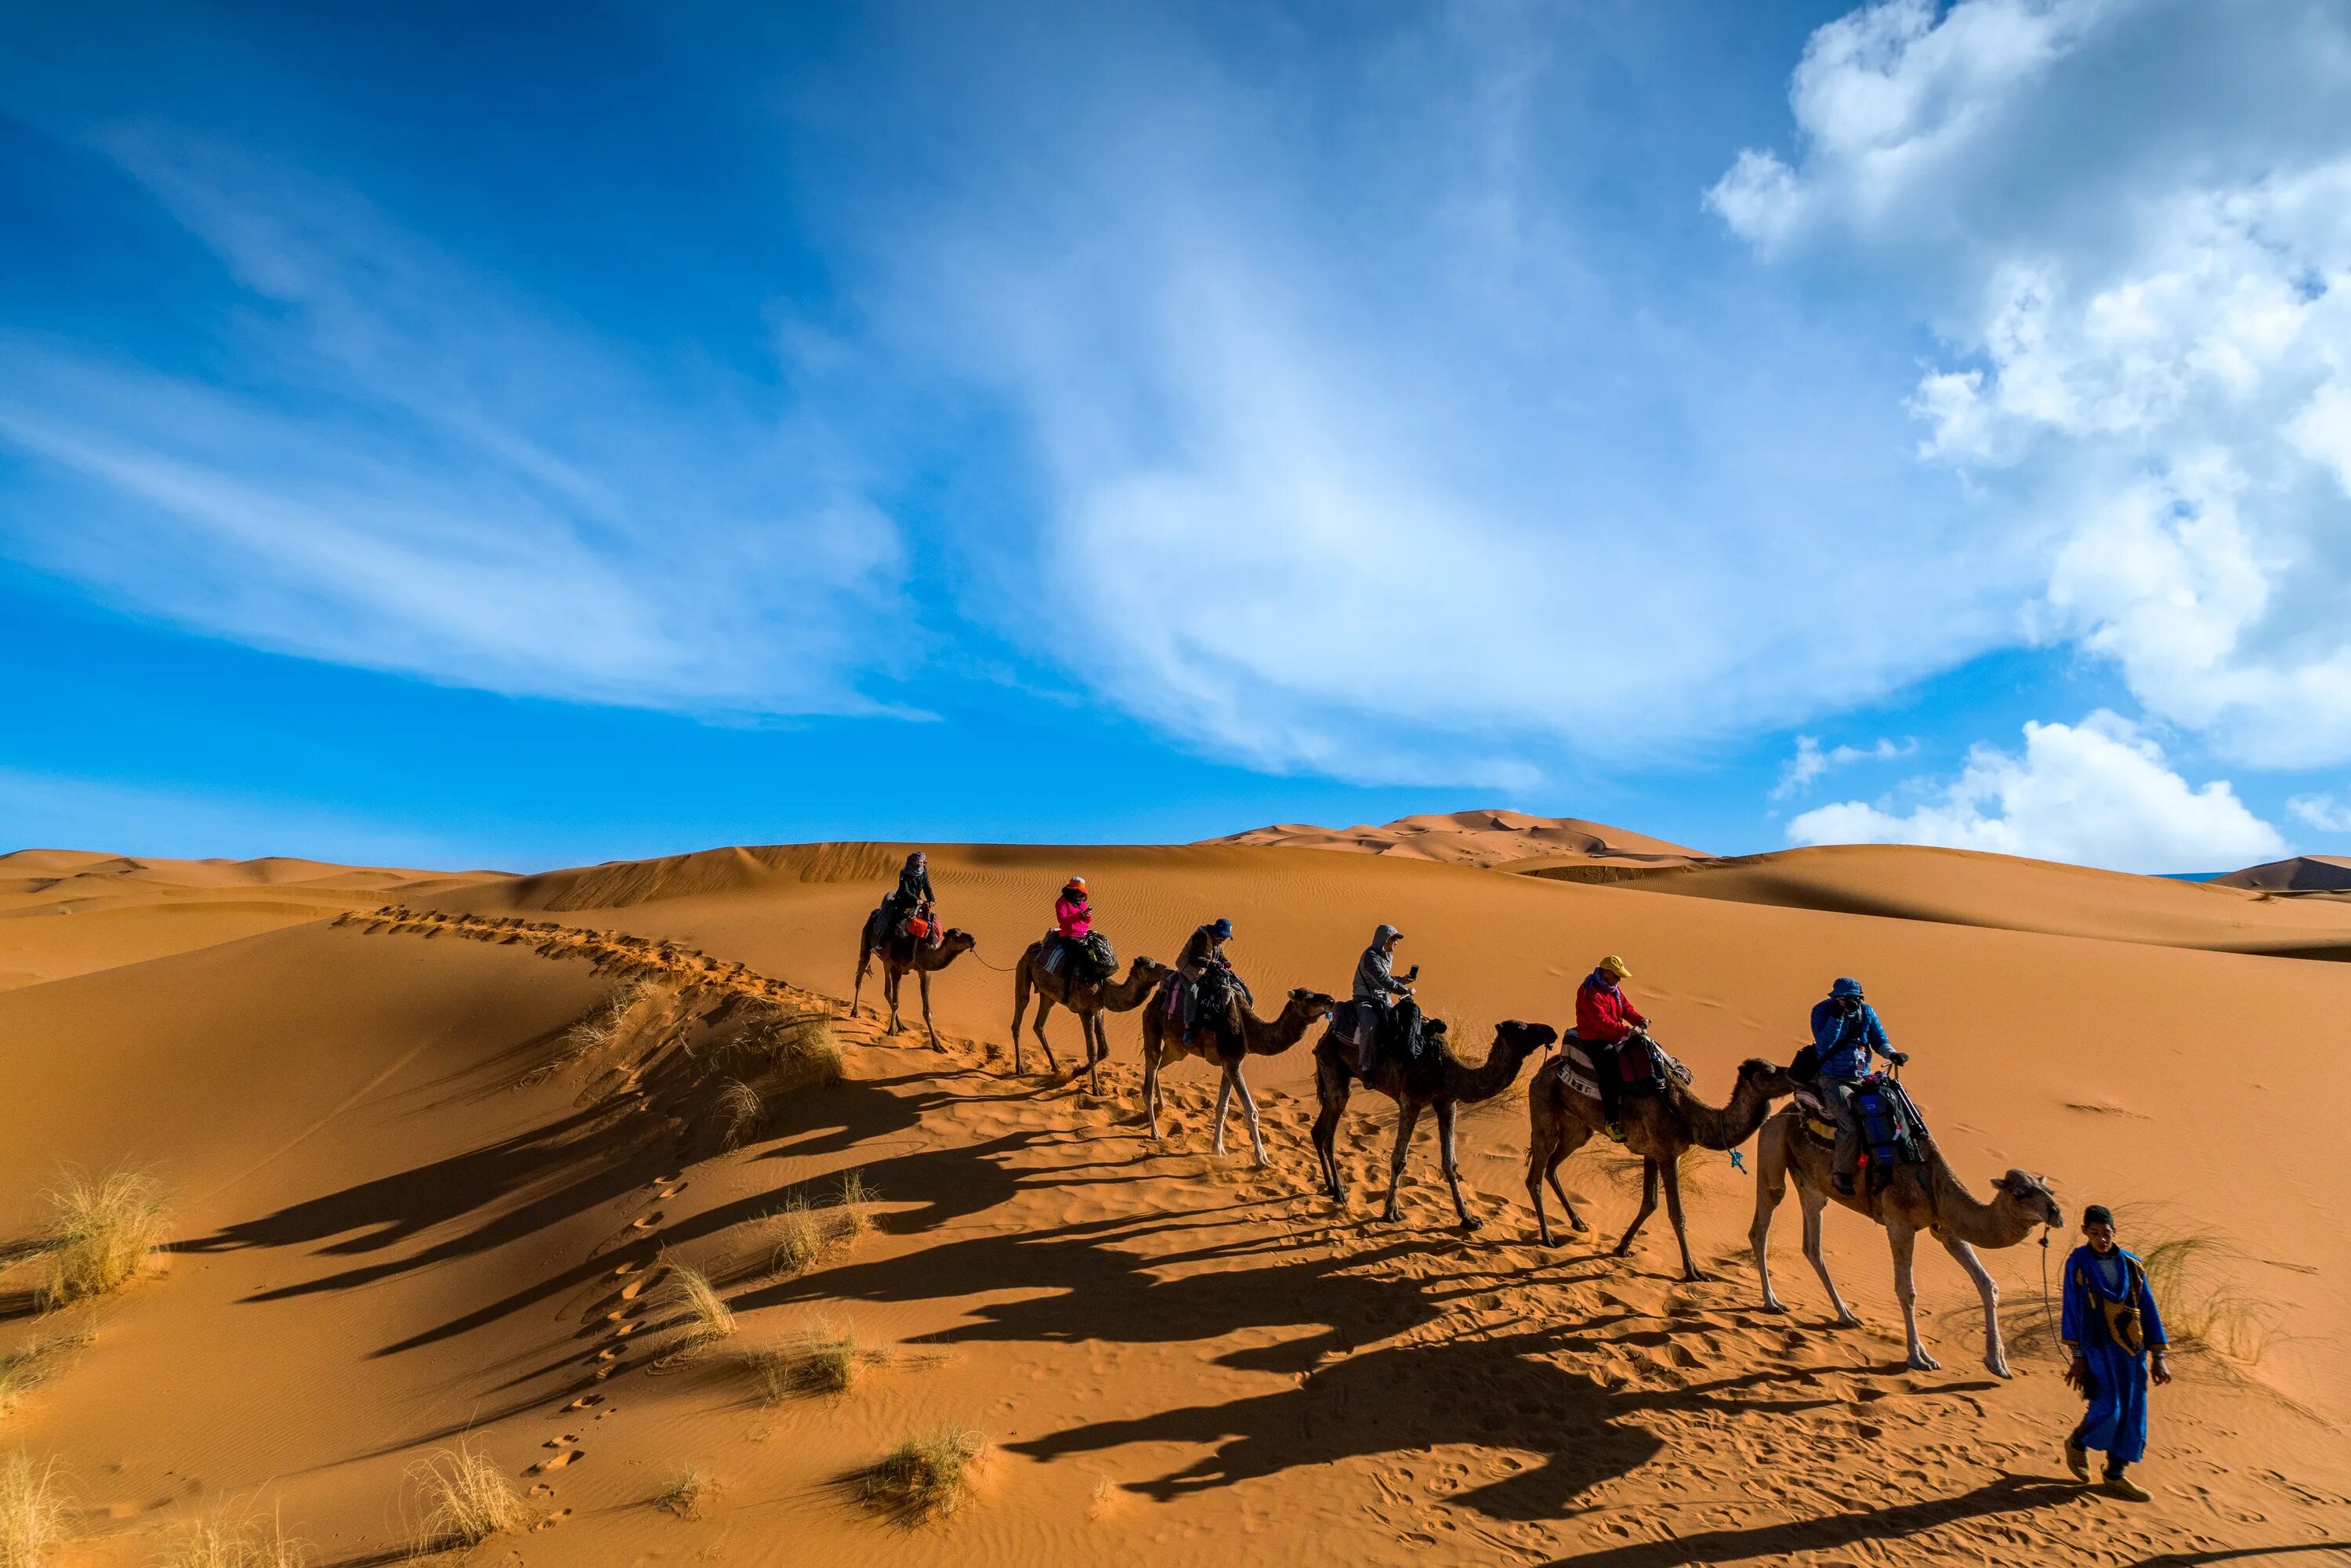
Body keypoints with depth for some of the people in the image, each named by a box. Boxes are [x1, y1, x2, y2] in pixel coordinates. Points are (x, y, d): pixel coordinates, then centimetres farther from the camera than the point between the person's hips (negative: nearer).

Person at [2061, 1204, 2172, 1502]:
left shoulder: (2131, 1265, 5)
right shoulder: (2078, 1263, -4)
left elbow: (2148, 1310, 8)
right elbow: (2072, 1310, -4)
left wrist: (2158, 1357, 5)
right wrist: (2077, 1357, -5)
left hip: (2131, 1349, 4)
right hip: (2098, 1346, -4)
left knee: (2131, 1413, 7)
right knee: (2107, 1409, -10)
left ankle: (2115, 1474, 22)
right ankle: (2077, 1444, 19)